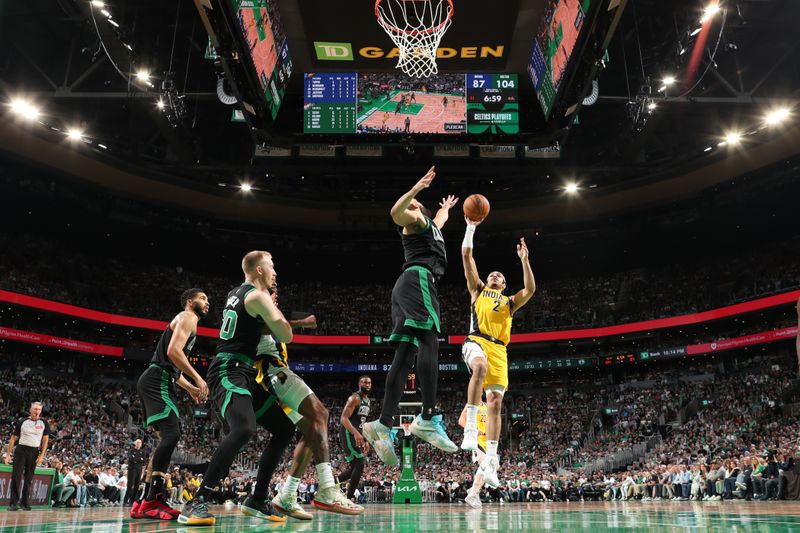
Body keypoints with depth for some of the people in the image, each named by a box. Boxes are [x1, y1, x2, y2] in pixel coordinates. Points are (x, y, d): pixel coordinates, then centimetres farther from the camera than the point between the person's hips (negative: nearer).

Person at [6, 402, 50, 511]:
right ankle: (13, 503, -5)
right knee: (16, 476, -8)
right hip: (21, 450, -1)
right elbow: (13, 438, 6)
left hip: (34, 452, 1)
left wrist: (42, 455, -4)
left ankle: (25, 502, 14)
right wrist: (8, 454, 1)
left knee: (29, 478, 7)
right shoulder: (22, 421, 2)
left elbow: (45, 440, 4)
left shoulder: (43, 423, 4)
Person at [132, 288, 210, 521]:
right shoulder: (187, 317, -3)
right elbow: (173, 352, -19)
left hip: (158, 382, 11)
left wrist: (190, 388, 25)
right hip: (157, 382, -11)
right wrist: (197, 378, -15)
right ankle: (150, 500, -23)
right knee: (171, 434, -20)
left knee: (167, 438, 10)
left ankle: (145, 502, 10)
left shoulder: (185, 321, 29)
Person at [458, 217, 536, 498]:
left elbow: (530, 289, 12)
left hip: (499, 350, 3)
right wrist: (471, 227, 15)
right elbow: (467, 256, 18)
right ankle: (470, 427, -38)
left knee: (495, 403, -6)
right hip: (476, 341, -3)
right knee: (480, 367, -39)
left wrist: (524, 259, 10)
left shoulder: (509, 302, 30)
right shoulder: (478, 290, 24)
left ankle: (490, 461, -4)